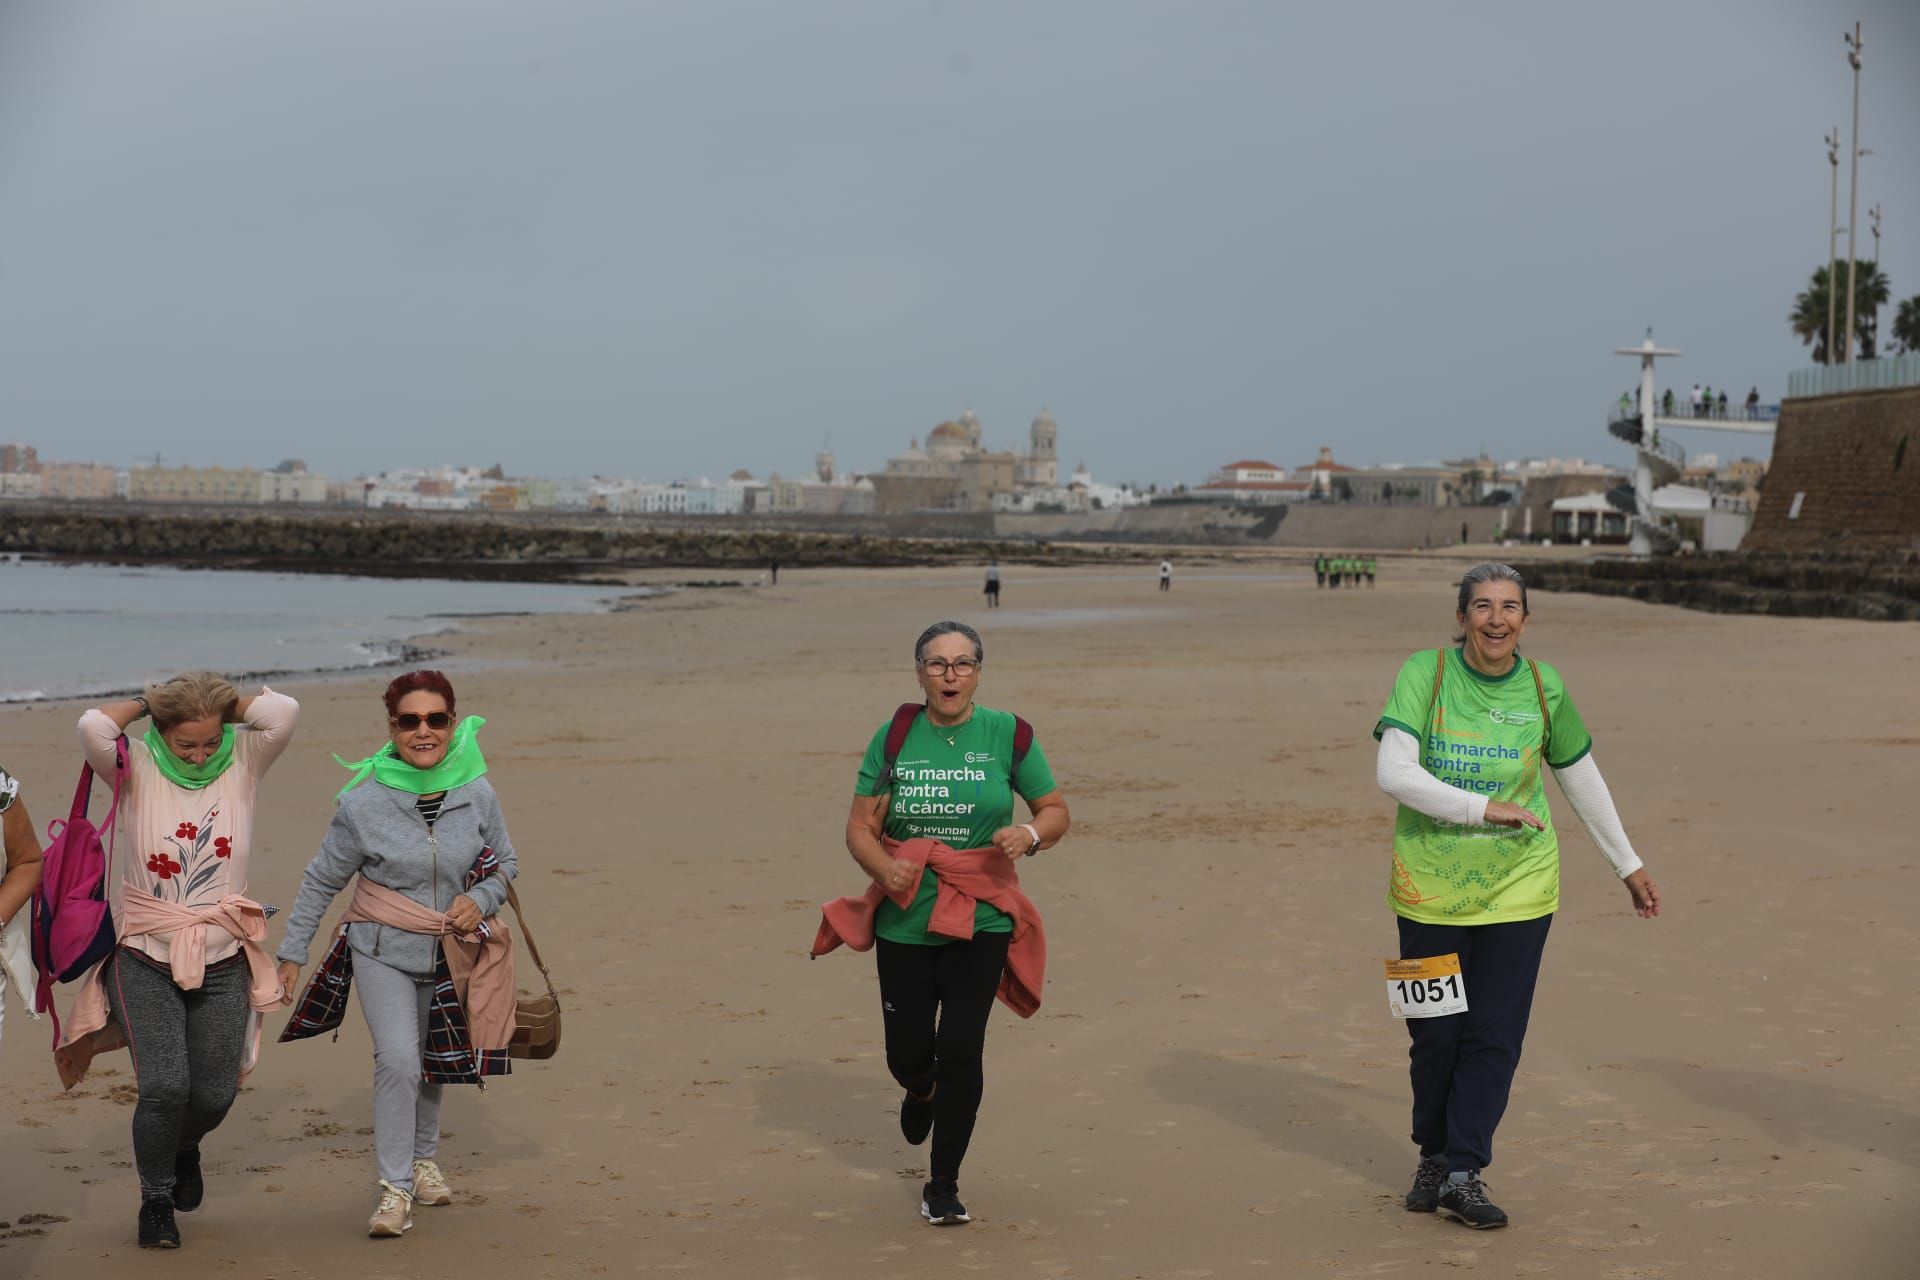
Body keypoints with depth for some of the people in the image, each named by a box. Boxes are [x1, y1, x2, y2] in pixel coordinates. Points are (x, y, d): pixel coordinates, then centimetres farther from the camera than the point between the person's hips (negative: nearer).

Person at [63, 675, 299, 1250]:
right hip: (146, 959, -2)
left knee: (214, 1094, 6)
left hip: (222, 963, 2)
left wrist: (223, 708, -4)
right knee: (164, 1085, -14)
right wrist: (143, 703, -8)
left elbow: (283, 712, -18)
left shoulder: (243, 765, -1)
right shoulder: (136, 769, -6)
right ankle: (156, 1201, 10)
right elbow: (93, 727, -25)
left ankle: (184, 1148, 42)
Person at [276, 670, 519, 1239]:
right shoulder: (363, 803, -16)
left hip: (449, 953, 3)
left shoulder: (478, 796, -9)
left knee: (435, 1059, 19)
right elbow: (321, 880, -4)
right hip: (382, 952, -3)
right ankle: (395, 1188, -8)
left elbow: (506, 864, 7)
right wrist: (292, 952, -1)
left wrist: (481, 900, -13)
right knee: (397, 1059, -19)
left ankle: (423, 1158, 44)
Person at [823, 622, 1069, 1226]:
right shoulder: (894, 738, 1)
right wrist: (884, 868, -20)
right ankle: (921, 1092, 46)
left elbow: (1057, 812, 5)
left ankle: (943, 1186, 7)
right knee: (908, 1055, 6)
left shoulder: (1006, 734, -2)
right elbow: (860, 826, 1)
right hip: (904, 921, 2)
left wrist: (1030, 832, -18)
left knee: (960, 1049, -10)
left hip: (980, 922, -1)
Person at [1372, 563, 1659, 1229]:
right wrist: (1484, 808, -25)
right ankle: (1433, 1154, 28)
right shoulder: (1424, 674, -8)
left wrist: (1629, 864, 20)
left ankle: (1464, 1174, 4)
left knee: (1496, 1035, -3)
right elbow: (1393, 772, -20)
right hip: (1431, 888, -1)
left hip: (1518, 889, 1)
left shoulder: (1542, 687, -1)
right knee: (1436, 1032, 6)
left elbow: (1582, 778, 13)